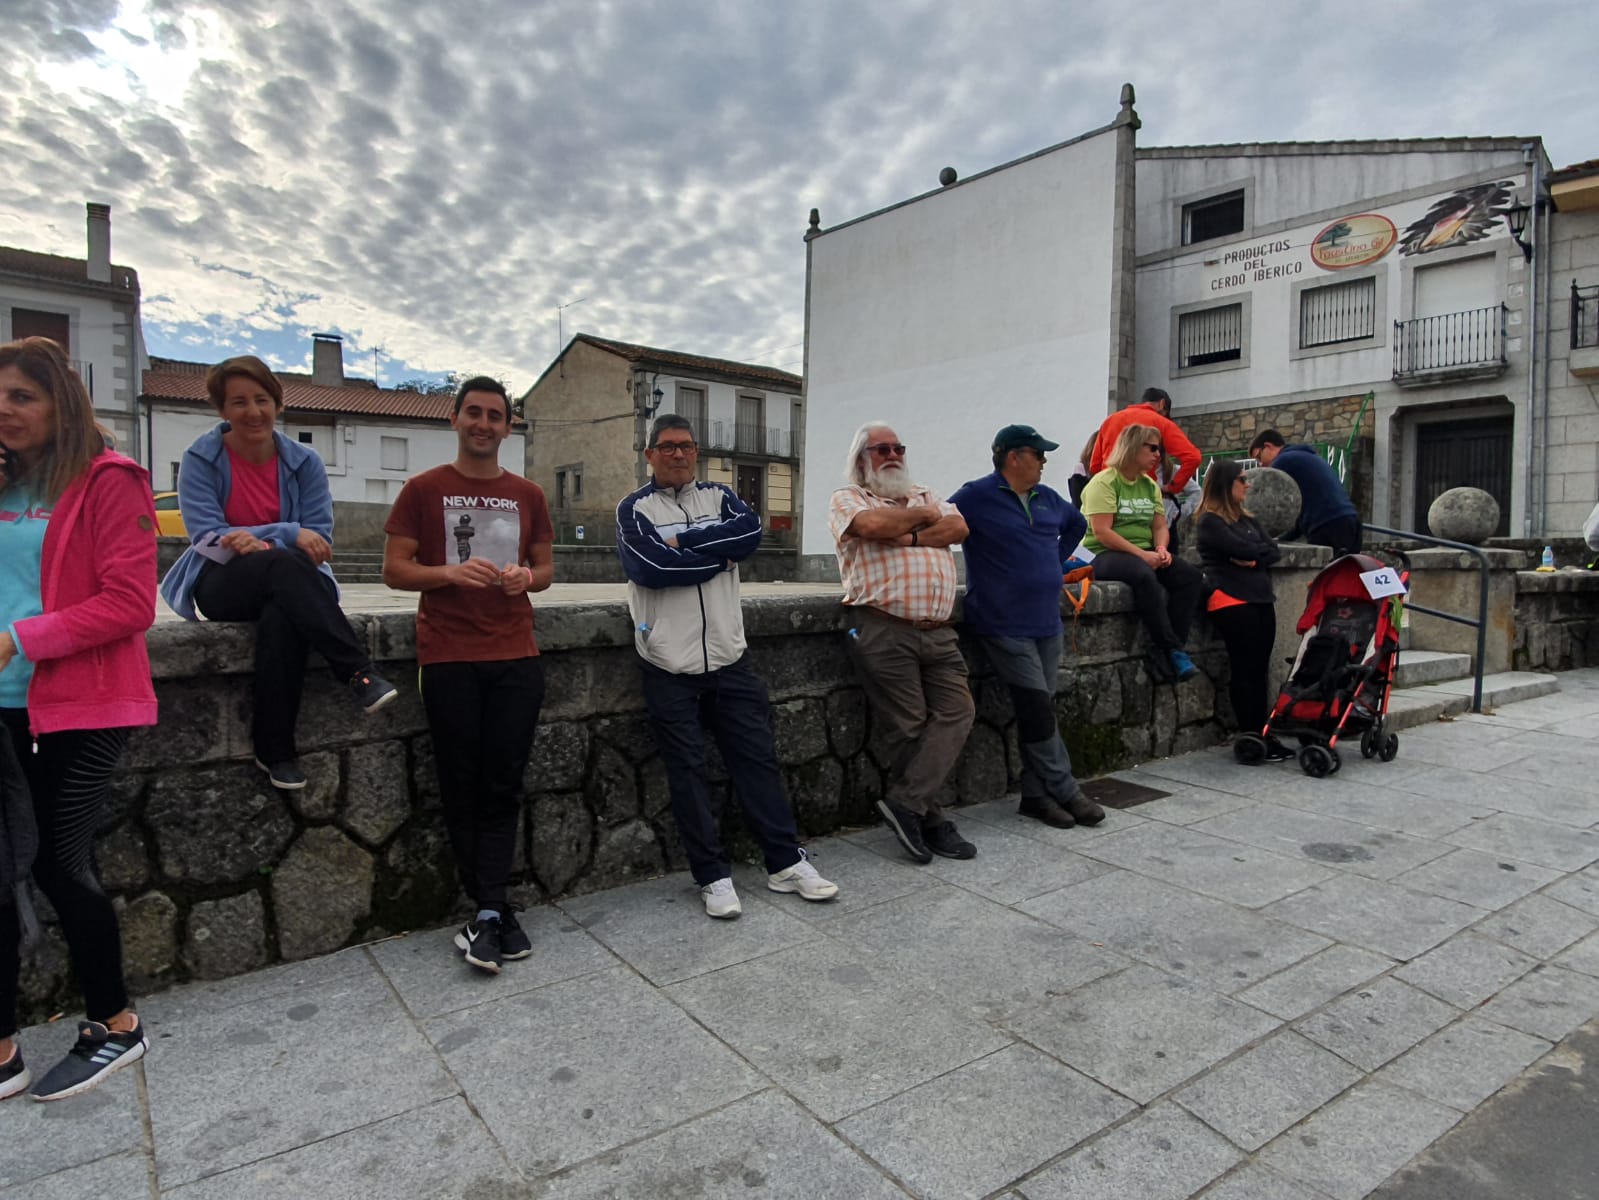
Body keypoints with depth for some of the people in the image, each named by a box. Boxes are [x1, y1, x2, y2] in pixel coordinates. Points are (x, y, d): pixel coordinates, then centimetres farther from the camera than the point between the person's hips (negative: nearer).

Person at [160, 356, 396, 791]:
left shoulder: (304, 462, 3)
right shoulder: (201, 459, -1)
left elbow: (318, 541, -4)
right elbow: (206, 538, -13)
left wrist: (258, 540, -22)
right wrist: (289, 535, -25)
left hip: (286, 590, 1)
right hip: (222, 586, -1)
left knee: (281, 617, -38)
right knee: (283, 564, -37)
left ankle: (275, 749, -27)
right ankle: (359, 674, -38)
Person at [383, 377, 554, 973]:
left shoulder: (528, 495, 11)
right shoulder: (423, 489, 4)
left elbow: (546, 568, 17)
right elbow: (393, 569, 2)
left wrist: (528, 577, -7)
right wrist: (448, 572, -16)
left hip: (515, 658, 2)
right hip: (448, 659, -2)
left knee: (502, 788, 1)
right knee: (462, 788, 4)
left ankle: (487, 915, 8)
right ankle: (496, 911, 16)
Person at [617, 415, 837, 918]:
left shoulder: (718, 496, 11)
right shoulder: (634, 508, 1)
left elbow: (750, 530, -10)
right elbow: (652, 567, -16)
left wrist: (682, 541, -12)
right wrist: (721, 555, -6)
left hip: (728, 657, 3)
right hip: (668, 666, -3)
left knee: (757, 757, 8)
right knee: (686, 770, 5)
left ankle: (786, 862, 20)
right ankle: (713, 876, 17)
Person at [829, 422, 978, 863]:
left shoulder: (925, 495, 24)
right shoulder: (847, 498, 7)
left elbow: (958, 528, 5)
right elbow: (873, 524, -16)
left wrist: (908, 537, -9)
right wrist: (922, 515, 2)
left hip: (939, 631, 6)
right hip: (885, 630, -6)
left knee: (957, 711, -6)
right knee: (908, 727, -2)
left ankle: (906, 802, -2)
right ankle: (931, 818, 10)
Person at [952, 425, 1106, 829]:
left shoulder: (1047, 499, 14)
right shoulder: (976, 496, -8)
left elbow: (1077, 524, 32)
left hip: (1047, 624, 7)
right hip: (1005, 626, -7)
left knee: (1038, 710, 9)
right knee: (1037, 709, -7)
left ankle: (1035, 794, 16)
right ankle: (1065, 791, 5)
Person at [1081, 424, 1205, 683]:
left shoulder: (1150, 485, 15)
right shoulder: (1104, 482, -9)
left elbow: (1160, 527, 15)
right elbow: (1101, 532, -18)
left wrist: (1161, 549, -9)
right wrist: (1142, 554, -22)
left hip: (1145, 554, 8)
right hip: (1105, 554, -8)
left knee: (1191, 577, -15)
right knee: (1145, 576, -37)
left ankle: (1163, 651, -20)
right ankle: (1173, 650, -28)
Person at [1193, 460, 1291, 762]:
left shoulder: (1246, 518, 20)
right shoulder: (1209, 521, -5)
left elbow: (1273, 552, 10)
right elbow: (1244, 550, -15)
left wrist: (1253, 559, -10)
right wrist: (1261, 550, 5)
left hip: (1261, 598, 7)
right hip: (1232, 601, -7)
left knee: (1259, 670, 6)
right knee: (1244, 671, -6)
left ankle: (1263, 735, 11)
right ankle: (1252, 740, -1)